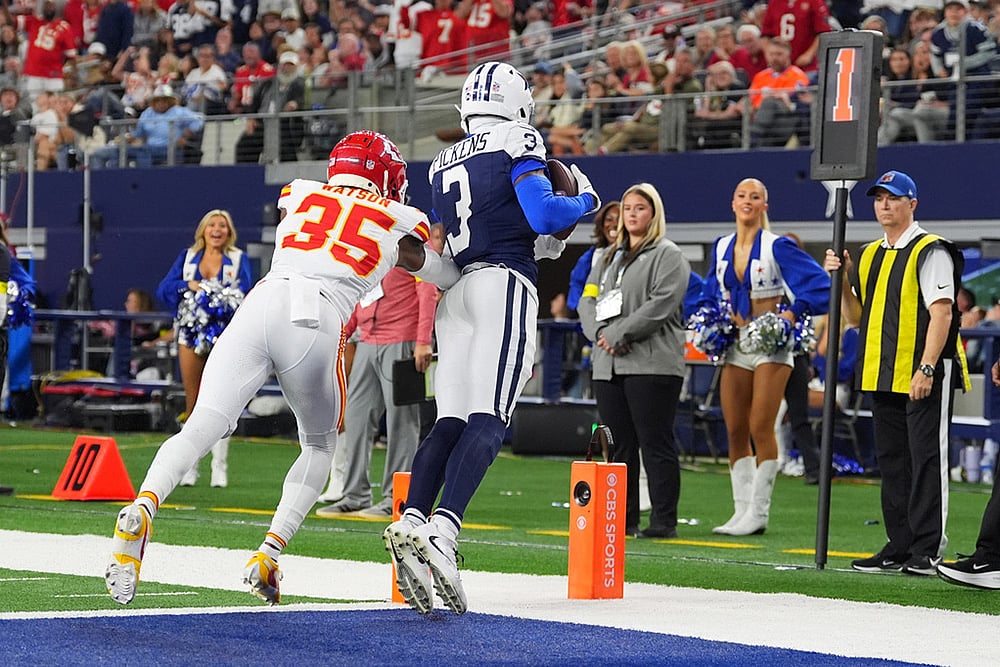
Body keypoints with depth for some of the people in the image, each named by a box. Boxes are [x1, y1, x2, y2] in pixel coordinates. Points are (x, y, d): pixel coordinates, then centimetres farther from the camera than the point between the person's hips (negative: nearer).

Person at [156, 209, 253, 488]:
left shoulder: (238, 259, 8)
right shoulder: (188, 256, 13)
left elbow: (245, 292, -5)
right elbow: (164, 288, 3)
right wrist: (188, 285, -15)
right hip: (192, 332, 2)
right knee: (193, 400, 2)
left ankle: (219, 466, -1)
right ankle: (190, 466, 7)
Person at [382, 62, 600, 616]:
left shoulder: (442, 165, 22)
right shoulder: (517, 141, 2)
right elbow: (543, 216, -11)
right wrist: (583, 199, 9)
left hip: (455, 293, 6)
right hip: (504, 284, -6)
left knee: (451, 421, 0)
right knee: (488, 419, -15)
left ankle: (411, 521, -20)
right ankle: (442, 532, -32)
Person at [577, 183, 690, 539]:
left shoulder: (668, 255, -1)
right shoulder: (609, 257, 21)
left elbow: (660, 305, -13)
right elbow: (588, 300, 15)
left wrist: (619, 335, -15)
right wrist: (601, 333, -6)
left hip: (652, 365, -7)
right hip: (608, 365, 7)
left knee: (655, 443, -7)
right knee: (619, 445, 8)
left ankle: (664, 520, -6)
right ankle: (623, 518, 13)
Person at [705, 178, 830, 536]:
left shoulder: (777, 247, -7)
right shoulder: (721, 248, 10)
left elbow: (819, 284, -10)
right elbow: (711, 292, 25)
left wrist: (792, 313, -17)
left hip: (770, 345, -6)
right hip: (735, 344, 6)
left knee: (760, 427, -9)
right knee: (734, 430, 3)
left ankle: (758, 512, -5)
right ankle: (742, 510, 8)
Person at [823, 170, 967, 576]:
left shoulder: (931, 251, -8)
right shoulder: (870, 255, 17)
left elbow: (942, 313, -15)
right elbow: (861, 311, 24)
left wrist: (927, 369, -22)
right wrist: (843, 277, 7)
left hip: (925, 377, -8)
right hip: (882, 376, 8)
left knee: (927, 460, -7)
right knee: (892, 462, 10)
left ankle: (927, 550, -7)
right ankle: (899, 547, 16)